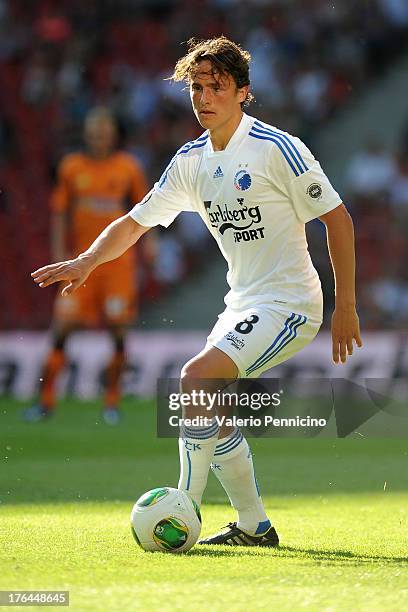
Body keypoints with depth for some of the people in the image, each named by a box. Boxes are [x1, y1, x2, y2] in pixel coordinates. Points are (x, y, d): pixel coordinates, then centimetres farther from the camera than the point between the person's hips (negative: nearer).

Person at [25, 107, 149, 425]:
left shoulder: (128, 168, 2)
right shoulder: (71, 168, 4)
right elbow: (60, 212, 9)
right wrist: (58, 253, 3)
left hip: (118, 257, -1)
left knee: (117, 327, -4)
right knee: (63, 326, -4)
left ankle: (112, 402, 8)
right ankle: (47, 400, 4)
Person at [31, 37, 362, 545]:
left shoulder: (276, 149, -15)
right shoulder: (191, 161, 6)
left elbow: (336, 218, -10)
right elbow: (136, 222, 11)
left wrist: (346, 306, -11)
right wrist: (85, 262, -7)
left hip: (288, 304, -8)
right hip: (243, 306, 8)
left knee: (196, 378, -23)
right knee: (209, 411, 9)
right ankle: (253, 527, 22)